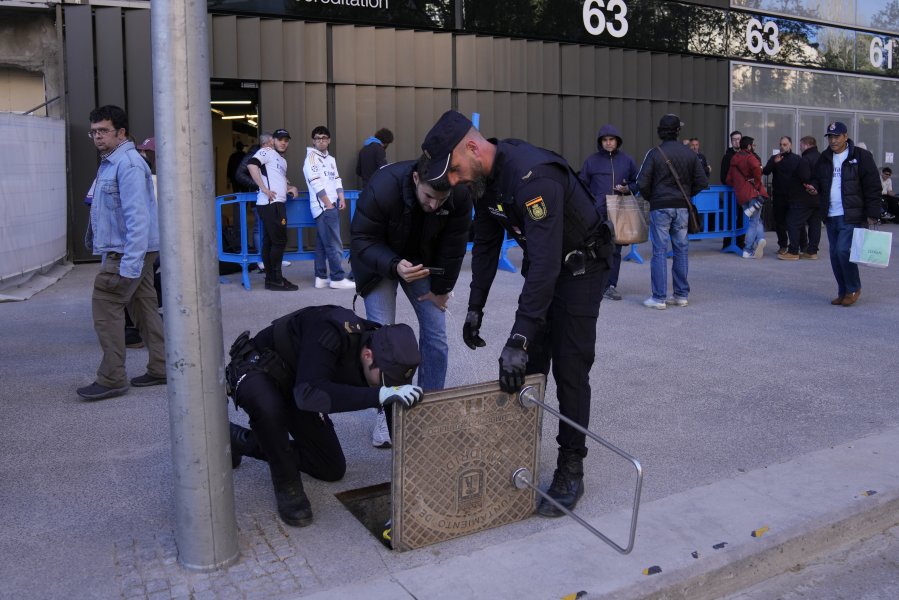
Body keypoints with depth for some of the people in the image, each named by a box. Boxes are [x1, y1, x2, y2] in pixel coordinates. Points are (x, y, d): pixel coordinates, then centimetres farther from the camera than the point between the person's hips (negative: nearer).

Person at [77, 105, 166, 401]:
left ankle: (112, 378, -1)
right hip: (124, 250, 10)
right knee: (143, 307, 12)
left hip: (128, 251, -10)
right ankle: (160, 368, 19)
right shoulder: (109, 163, 16)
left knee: (105, 307, -7)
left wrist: (129, 265, -28)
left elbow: (138, 217, -24)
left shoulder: (128, 164, -17)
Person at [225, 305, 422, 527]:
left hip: (297, 384, 7)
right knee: (268, 408, -42)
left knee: (332, 469, 7)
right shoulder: (330, 331, -39)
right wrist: (379, 395, -58)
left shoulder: (385, 354, -19)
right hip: (256, 369, -6)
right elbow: (308, 393, -51)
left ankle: (241, 440, 22)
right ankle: (286, 484, -15)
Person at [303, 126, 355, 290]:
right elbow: (317, 185, -13)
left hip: (332, 206, 8)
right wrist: (329, 205, -14)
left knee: (322, 244, 10)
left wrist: (341, 198, 0)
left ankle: (321, 278, 14)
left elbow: (337, 180, 16)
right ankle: (338, 278, -6)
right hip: (323, 206, -8)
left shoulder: (331, 159, 19)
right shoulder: (311, 158, -6)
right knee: (334, 244, -9)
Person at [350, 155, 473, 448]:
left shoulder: (461, 194, -27)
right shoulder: (382, 187, -35)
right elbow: (362, 241, -28)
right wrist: (394, 266, -45)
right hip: (379, 261, -2)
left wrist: (441, 288, -5)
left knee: (436, 335, -2)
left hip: (424, 261, 3)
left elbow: (453, 245, -13)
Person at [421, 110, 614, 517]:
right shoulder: (485, 178, -6)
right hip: (542, 265, 8)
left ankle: (570, 470, 5)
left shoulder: (533, 176, -36)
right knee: (527, 367, 8)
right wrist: (475, 308, 4)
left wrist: (518, 339, -43)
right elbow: (486, 245, 6)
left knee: (569, 370, -7)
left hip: (580, 265, -8)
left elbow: (545, 261, -41)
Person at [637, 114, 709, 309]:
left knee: (659, 251, -2)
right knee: (681, 249, 10)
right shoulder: (690, 154, 4)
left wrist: (650, 198, 6)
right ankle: (681, 295, 16)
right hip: (682, 208, 4)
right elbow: (702, 182, 4)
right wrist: (686, 195, 16)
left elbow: (642, 183, -12)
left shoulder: (654, 153, -7)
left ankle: (659, 298, -2)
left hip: (660, 207, -4)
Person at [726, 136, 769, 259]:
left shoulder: (734, 159, 16)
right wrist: (757, 184, -16)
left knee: (755, 219, 15)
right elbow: (756, 168, -28)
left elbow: (729, 180, 18)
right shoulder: (750, 157, -6)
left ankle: (760, 238, -8)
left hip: (740, 195, 6)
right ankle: (748, 250, 0)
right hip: (753, 193, -6)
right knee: (754, 221, 2)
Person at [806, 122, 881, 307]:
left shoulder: (861, 156, -5)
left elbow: (873, 187, -5)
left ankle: (853, 289, 5)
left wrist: (872, 214, -11)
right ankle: (843, 292, 19)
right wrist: (814, 188, -3)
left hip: (852, 216, -6)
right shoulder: (824, 158, 11)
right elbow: (817, 179, 22)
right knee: (835, 255, 8)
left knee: (844, 250, -15)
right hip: (831, 216, 6)